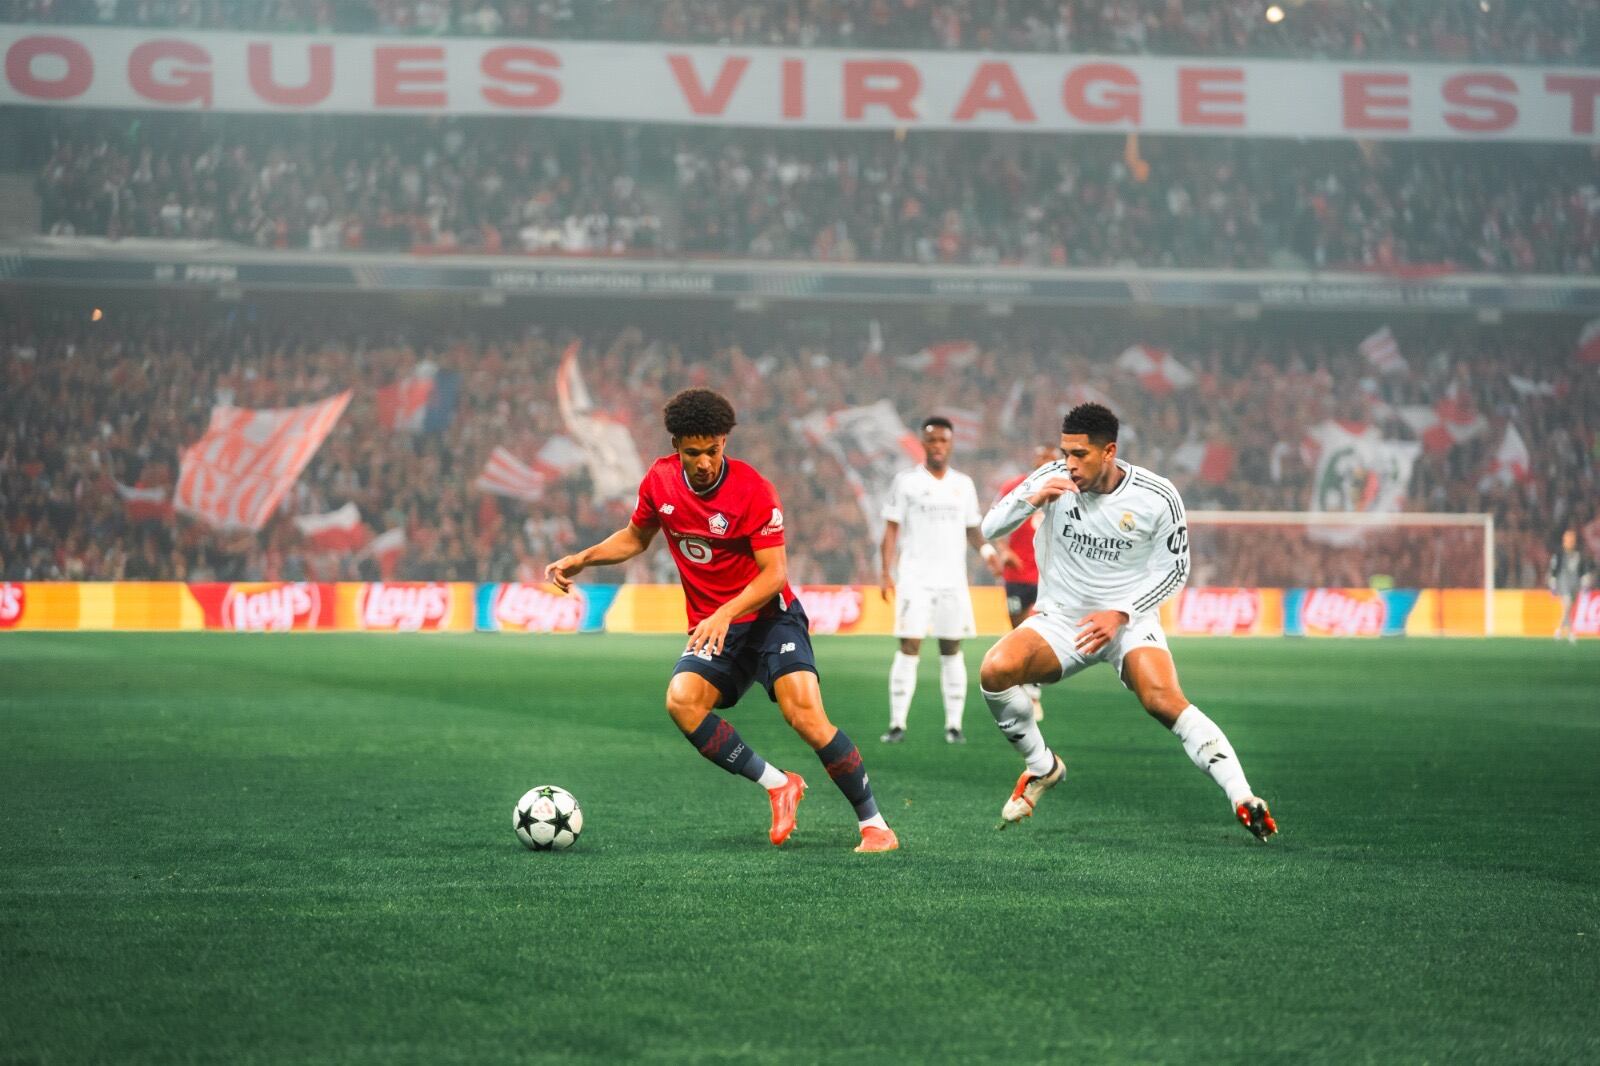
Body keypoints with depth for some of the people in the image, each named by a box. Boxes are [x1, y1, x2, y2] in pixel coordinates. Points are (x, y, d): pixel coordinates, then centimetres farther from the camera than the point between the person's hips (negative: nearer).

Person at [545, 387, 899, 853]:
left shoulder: (753, 490, -17)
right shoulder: (660, 480, -1)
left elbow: (775, 573, -19)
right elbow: (636, 537, 19)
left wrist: (726, 614, -33)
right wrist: (581, 559, 5)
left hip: (770, 617, -4)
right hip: (711, 628, 5)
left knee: (804, 713, -23)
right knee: (682, 701, -25)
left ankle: (874, 825, -11)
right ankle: (778, 785, -12)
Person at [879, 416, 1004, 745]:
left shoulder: (963, 484, 11)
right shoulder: (906, 481, 1)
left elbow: (971, 529, 16)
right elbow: (891, 530, 0)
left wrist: (987, 551, -5)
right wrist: (887, 573, -10)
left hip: (952, 581, 3)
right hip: (914, 579, -3)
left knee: (952, 651, 3)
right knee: (909, 648, -8)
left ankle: (954, 724, 6)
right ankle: (897, 724, -6)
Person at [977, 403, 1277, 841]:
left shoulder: (1157, 498, -13)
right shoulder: (1054, 478, -9)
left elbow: (1175, 569, -3)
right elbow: (990, 528, -5)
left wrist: (1120, 614, -16)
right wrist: (1031, 499, -26)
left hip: (1128, 620, -2)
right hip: (1060, 620, 2)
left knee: (1164, 700, -30)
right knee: (995, 670, -24)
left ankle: (1243, 798, -29)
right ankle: (1042, 767, 1)